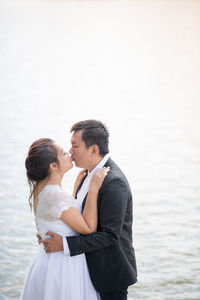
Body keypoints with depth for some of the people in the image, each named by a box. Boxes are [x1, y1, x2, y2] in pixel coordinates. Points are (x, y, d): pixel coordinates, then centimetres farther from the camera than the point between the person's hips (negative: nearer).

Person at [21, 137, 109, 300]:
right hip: (63, 268, -10)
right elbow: (88, 228, -21)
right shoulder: (55, 194, -25)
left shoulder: (39, 188, 5)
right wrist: (93, 188, -20)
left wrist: (76, 188, 12)